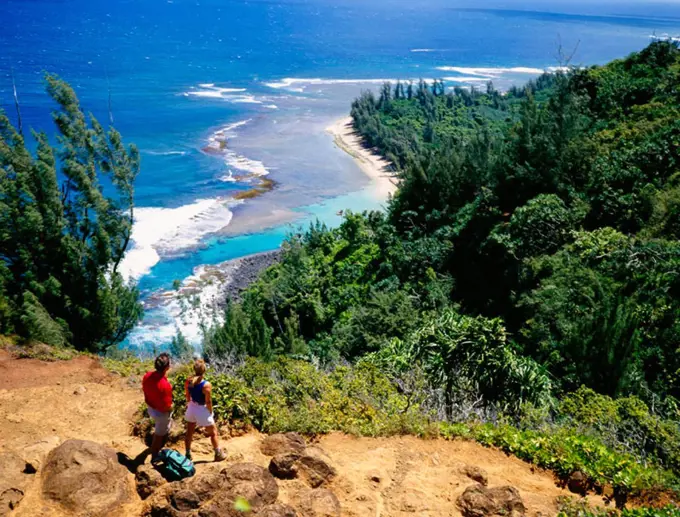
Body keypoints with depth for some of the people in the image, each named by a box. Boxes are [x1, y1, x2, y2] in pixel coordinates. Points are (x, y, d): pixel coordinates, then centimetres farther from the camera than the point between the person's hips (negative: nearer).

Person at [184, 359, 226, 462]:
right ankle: (218, 454, 30)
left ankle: (188, 454, 37)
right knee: (213, 433, 16)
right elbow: (208, 402, -20)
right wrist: (210, 413, -4)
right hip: (202, 410, -5)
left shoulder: (188, 381, -13)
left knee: (189, 432, 23)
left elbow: (187, 396, 1)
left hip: (191, 408, 5)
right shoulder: (206, 385, -29)